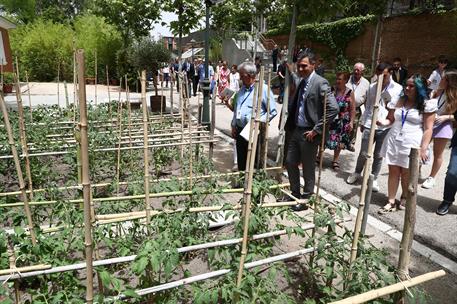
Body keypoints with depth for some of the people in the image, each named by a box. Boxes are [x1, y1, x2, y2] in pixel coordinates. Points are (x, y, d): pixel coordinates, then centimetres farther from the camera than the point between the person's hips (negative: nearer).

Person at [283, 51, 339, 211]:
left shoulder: (320, 83, -14)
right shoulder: (302, 82, 11)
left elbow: (333, 108, -22)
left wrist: (316, 130, -19)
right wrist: (290, 124, 9)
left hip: (309, 133, -8)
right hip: (296, 130, 8)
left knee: (308, 168, 6)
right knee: (290, 163, 15)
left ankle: (306, 199, 24)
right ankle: (295, 193, 33)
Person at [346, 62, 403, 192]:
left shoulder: (398, 88, -2)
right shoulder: (372, 87, 9)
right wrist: (363, 122, 16)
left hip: (385, 127, -2)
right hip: (369, 125, 2)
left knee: (378, 155, 8)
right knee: (363, 153, 7)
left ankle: (374, 179, 24)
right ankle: (357, 173, 30)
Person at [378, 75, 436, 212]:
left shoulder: (426, 105, -4)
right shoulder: (398, 101, 8)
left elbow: (428, 129, -6)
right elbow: (390, 119, 13)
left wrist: (423, 148, -12)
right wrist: (383, 122, -11)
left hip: (412, 144, -3)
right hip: (394, 141, 4)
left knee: (407, 173, 6)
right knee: (393, 171, 5)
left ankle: (405, 199, 27)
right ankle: (391, 202, 12)